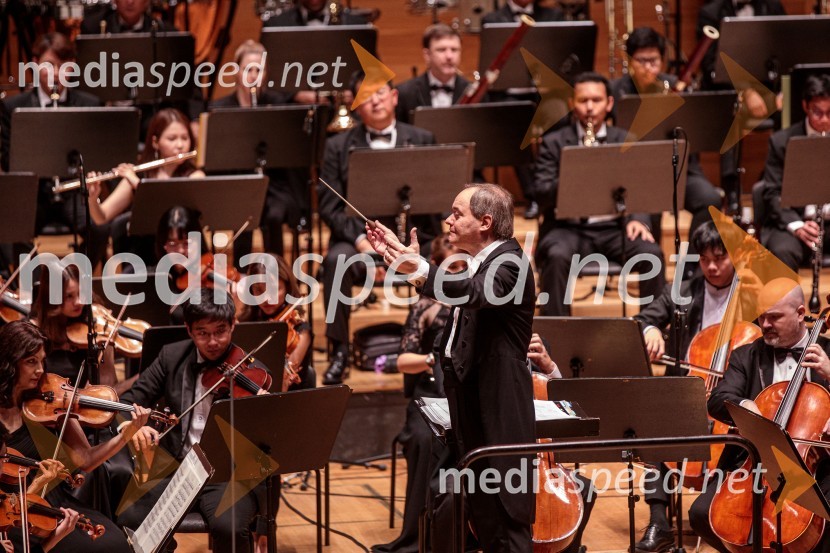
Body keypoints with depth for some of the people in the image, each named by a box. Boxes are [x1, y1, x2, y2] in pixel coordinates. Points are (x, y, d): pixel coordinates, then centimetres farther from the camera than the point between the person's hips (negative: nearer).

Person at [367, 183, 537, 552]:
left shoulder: (509, 263, -16)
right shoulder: (481, 263, 14)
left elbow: (474, 292, -37)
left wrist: (420, 270, -53)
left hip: (499, 412, -10)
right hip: (473, 405, 10)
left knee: (508, 521, -8)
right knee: (483, 514, 16)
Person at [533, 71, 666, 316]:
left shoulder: (625, 141, 13)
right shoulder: (553, 143, 6)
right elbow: (540, 194, -5)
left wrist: (638, 219, -14)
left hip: (613, 226, 2)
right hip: (568, 227, -2)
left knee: (652, 254, -25)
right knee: (557, 256, -34)